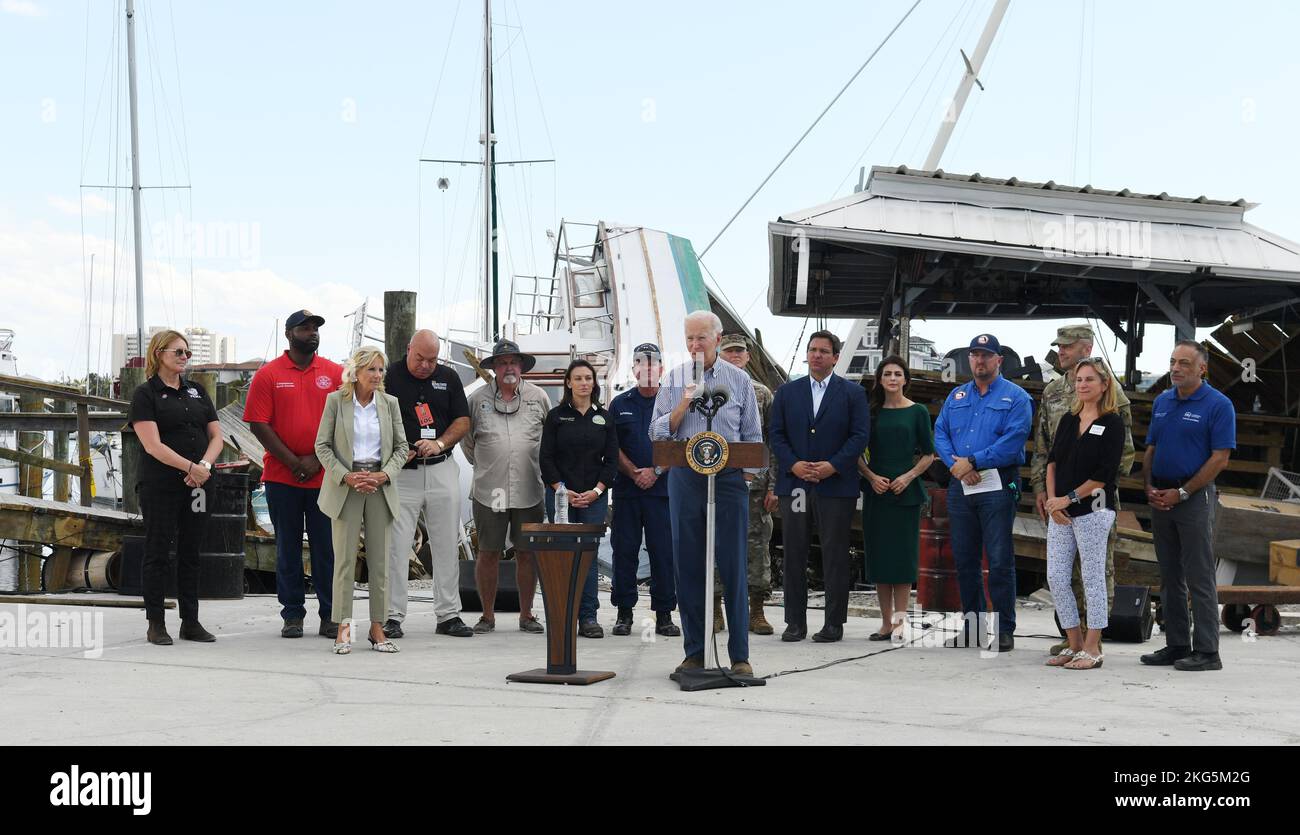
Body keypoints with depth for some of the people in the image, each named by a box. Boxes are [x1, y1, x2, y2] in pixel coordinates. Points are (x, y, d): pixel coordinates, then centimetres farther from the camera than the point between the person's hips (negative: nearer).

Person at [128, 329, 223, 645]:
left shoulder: (196, 391, 13)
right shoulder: (146, 394, -4)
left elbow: (216, 436, 10)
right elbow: (153, 445, -13)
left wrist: (205, 465, -9)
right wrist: (191, 467, -19)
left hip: (196, 486, 5)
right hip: (160, 486, -5)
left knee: (190, 553, 9)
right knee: (158, 553, 1)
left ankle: (190, 622, 15)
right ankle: (156, 624, 8)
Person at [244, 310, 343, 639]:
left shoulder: (335, 374, 6)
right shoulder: (268, 375, 2)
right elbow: (259, 424, -3)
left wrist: (317, 459, -7)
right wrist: (292, 461, -9)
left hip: (326, 476, 1)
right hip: (281, 476, -1)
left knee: (327, 547, 2)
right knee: (288, 547, 5)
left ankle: (331, 615, 9)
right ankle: (292, 615, 12)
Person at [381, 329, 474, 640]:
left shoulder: (449, 378, 10)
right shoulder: (389, 376, -1)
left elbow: (463, 420, 10)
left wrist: (439, 443, -8)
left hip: (442, 470, 3)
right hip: (401, 472, -3)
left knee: (447, 544, 5)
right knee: (396, 546, -3)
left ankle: (449, 615, 13)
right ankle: (393, 617, 4)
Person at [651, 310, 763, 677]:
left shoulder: (739, 380, 8)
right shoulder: (673, 380, 9)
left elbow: (752, 435, 10)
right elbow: (658, 433, 4)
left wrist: (748, 471, -3)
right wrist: (684, 404, -9)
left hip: (728, 478, -1)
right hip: (684, 478, 1)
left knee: (732, 566, -3)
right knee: (688, 566, 3)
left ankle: (739, 654, 1)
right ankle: (694, 653, 10)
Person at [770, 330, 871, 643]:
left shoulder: (853, 393, 6)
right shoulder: (787, 392, 13)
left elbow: (860, 435, -2)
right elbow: (777, 434, 8)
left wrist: (832, 465, -13)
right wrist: (794, 464, -8)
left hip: (836, 485, -2)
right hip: (794, 484, 2)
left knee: (835, 556, -1)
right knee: (794, 555, 3)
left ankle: (834, 623, 5)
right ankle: (795, 622, 8)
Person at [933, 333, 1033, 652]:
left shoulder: (1015, 397, -1)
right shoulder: (957, 396, 17)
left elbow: (1013, 441, -12)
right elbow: (940, 434, 8)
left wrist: (972, 462, -14)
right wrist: (955, 464, -10)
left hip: (997, 485, -5)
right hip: (960, 486, 5)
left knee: (1000, 560, -5)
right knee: (964, 558, 9)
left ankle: (1004, 630, 1)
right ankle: (971, 625, 19)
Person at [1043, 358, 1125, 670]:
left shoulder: (1112, 423, -5)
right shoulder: (1068, 420, 14)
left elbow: (1104, 474, -12)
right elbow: (1053, 460, 10)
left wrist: (1070, 498, -11)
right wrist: (1053, 500, -3)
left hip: (1093, 509, -6)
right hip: (1060, 510, 7)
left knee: (1093, 578, -1)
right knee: (1056, 577, 4)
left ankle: (1092, 648, 6)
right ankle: (1074, 644, 15)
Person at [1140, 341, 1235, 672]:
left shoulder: (1218, 405, -8)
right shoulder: (1162, 401, 12)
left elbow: (1220, 458, -13)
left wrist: (1181, 493, -14)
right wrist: (1150, 487, 1)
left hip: (1195, 498, -7)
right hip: (1161, 499, 7)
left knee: (1199, 578, -6)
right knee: (1170, 576, 11)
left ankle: (1206, 651, -2)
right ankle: (1176, 645, 18)